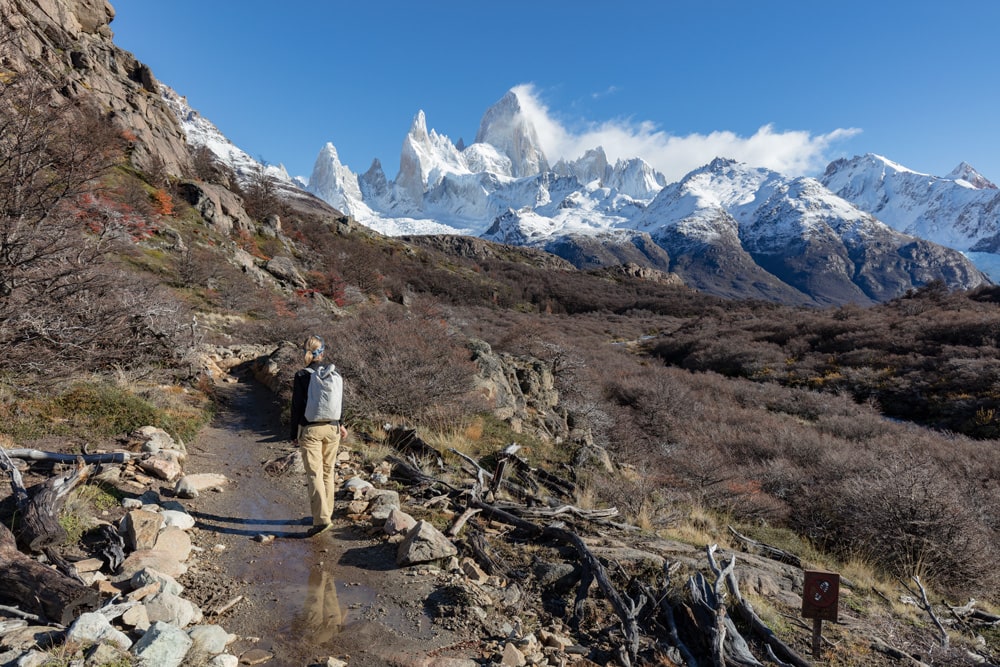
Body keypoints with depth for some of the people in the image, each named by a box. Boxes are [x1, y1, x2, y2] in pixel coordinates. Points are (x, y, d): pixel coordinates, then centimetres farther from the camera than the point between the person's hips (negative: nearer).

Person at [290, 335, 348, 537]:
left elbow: (297, 406, -8)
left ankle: (322, 518, -8)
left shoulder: (301, 375, -11)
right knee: (328, 471, 15)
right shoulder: (333, 372, 0)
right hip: (332, 427, 4)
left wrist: (294, 433, 2)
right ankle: (326, 513, 25)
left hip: (310, 429, -4)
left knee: (314, 474, -1)